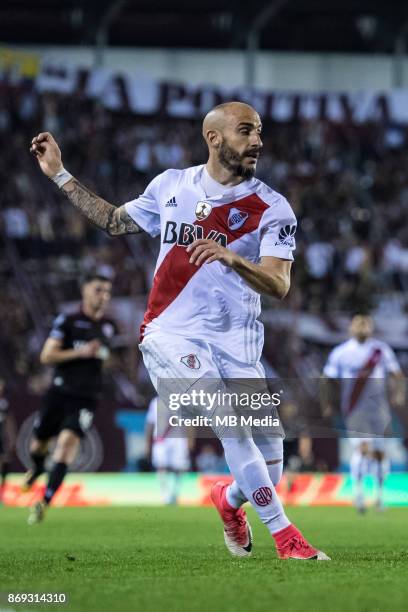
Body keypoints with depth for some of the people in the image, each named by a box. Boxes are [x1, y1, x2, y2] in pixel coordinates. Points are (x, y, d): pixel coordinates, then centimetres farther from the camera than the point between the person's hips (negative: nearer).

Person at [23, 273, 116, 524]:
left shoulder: (109, 327, 12)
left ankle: (45, 502, -23)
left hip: (87, 398, 1)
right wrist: (79, 353, -18)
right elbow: (46, 356, -11)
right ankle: (37, 469, 47)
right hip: (60, 393, -1)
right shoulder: (67, 321, -2)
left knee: (68, 442, -20)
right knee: (38, 444, 10)